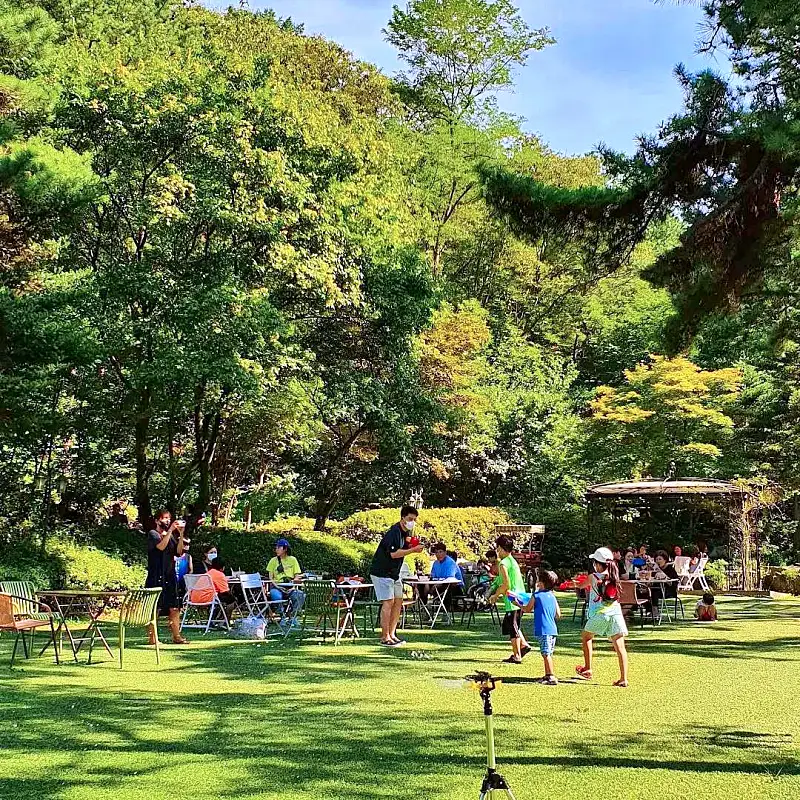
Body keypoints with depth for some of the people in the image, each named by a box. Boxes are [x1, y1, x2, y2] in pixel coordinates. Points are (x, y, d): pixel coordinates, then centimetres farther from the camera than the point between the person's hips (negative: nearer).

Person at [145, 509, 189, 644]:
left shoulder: (171, 536, 18)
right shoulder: (152, 534, 1)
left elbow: (179, 552, 4)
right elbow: (161, 546, -19)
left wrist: (181, 534, -5)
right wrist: (170, 530, -19)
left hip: (170, 576, 6)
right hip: (156, 576, -6)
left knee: (174, 608, 2)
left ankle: (176, 636, 5)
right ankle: (152, 637, -5)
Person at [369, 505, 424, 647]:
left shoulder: (406, 532, 10)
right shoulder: (394, 532, -20)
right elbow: (394, 553, -28)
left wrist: (411, 545, -2)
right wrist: (413, 550, -28)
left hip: (394, 573, 10)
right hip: (381, 572, -10)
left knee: (398, 602, 9)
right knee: (388, 602, -13)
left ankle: (391, 634, 16)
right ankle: (385, 638, -10)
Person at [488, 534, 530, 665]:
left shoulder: (504, 563, -13)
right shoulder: (513, 561, 15)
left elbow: (506, 584, -19)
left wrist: (495, 595, -6)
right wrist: (500, 594, 18)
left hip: (512, 600, -9)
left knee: (512, 627, 0)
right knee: (512, 625, 23)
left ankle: (517, 656, 5)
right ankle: (523, 644, 16)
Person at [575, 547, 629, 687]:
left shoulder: (593, 577, -3)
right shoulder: (614, 576, 7)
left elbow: (581, 586, 15)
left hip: (599, 613, -3)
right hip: (615, 612, 3)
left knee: (586, 637, 21)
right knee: (619, 646, -1)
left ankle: (588, 670, 21)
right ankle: (624, 679, -5)